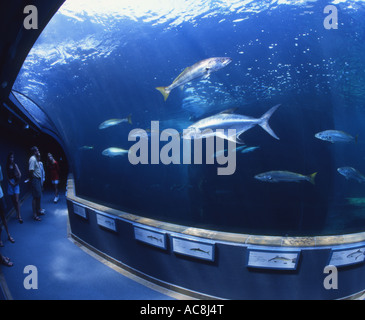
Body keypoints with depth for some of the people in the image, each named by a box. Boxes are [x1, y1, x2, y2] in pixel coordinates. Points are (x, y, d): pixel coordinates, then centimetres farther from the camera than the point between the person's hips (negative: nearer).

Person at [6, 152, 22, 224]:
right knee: (13, 201, 9)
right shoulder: (7, 166, 5)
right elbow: (7, 176, 3)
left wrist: (17, 182, -5)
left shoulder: (15, 165, -3)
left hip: (15, 184, -3)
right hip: (10, 184, 3)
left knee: (16, 201, -8)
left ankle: (19, 216, -7)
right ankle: (17, 214, 20)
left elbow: (20, 175, -10)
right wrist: (11, 182, -9)